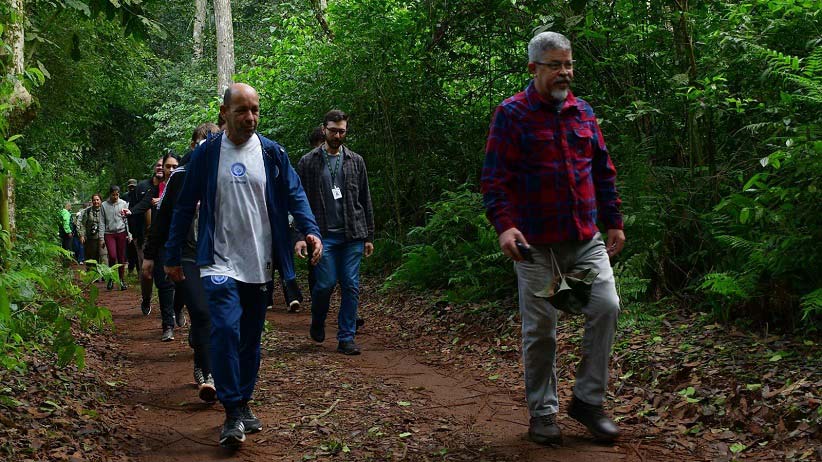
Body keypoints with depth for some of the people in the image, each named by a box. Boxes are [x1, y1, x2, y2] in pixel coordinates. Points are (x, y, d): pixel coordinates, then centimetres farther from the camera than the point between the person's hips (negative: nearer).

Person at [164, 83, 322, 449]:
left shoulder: (272, 152, 3)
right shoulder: (206, 154, -1)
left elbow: (294, 195, 3)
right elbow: (184, 206, 5)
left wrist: (311, 230, -16)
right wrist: (172, 256, 7)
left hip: (260, 265, 3)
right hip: (220, 263, -3)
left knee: (251, 337, 11)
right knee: (225, 330, -19)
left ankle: (244, 405, 26)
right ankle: (233, 414, -11)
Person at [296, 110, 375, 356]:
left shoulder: (356, 161, 11)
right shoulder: (308, 162, 3)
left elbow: (365, 201, 13)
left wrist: (369, 236, 9)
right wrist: (299, 237, -8)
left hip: (352, 235, 2)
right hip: (323, 235, -2)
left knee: (351, 286, 0)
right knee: (326, 283, -6)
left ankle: (346, 338, 9)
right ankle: (317, 323, 23)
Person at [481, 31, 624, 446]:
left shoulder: (583, 112, 11)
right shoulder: (512, 114, -4)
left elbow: (603, 171, 18)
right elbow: (495, 178, -10)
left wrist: (613, 221, 16)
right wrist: (504, 225, -22)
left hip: (587, 239, 4)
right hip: (537, 244, -4)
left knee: (605, 306, -10)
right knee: (540, 329, 3)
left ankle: (588, 399, 7)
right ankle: (542, 412, 19)